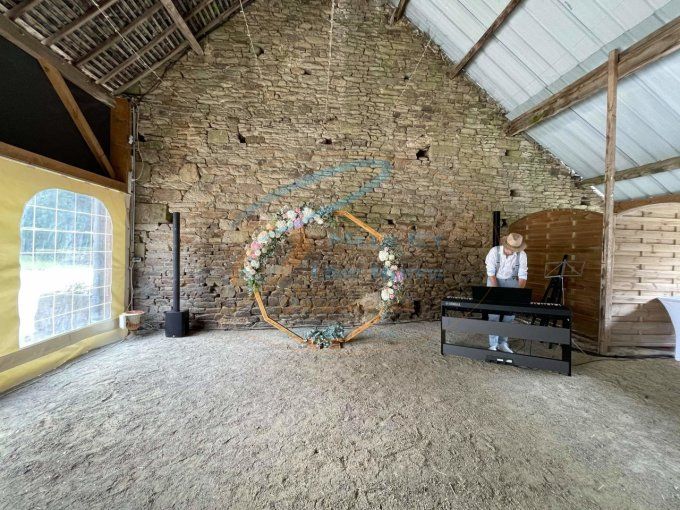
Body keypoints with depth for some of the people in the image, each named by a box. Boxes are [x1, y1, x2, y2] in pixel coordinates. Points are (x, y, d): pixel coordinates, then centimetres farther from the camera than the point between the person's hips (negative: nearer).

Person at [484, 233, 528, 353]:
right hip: (494, 280, -2)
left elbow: (522, 275, -11)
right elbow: (491, 273, -18)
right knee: (494, 313, -5)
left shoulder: (522, 255, -14)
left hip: (511, 281, 3)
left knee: (510, 314, 1)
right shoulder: (494, 251, -20)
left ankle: (503, 343, 14)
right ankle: (493, 344, 3)